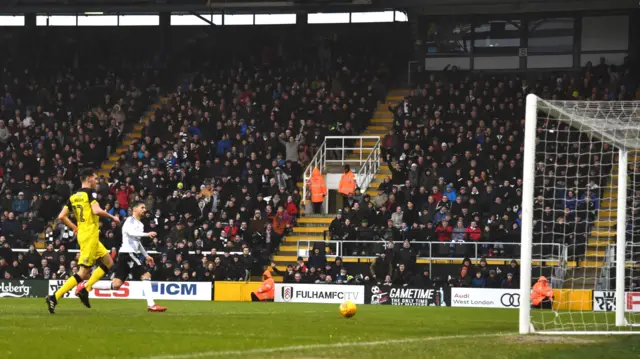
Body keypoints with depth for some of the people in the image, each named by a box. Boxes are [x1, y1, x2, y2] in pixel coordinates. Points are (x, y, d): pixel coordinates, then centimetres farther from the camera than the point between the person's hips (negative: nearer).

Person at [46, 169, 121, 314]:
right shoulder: (90, 193, -9)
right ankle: (55, 298, -14)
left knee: (108, 262, 16)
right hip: (90, 236, -9)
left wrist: (74, 227, 20)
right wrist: (112, 217, -10)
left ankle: (85, 290, 3)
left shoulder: (73, 197, 13)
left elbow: (61, 216, 9)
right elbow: (96, 210, -25)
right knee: (83, 272, -8)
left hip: (82, 235, 9)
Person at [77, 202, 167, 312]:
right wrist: (147, 234, -34)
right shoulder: (131, 220, -4)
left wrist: (146, 256, 31)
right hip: (127, 253, -9)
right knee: (146, 275, -16)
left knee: (116, 285, 1)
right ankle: (151, 305, -19)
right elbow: (130, 232, -25)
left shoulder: (140, 224, 25)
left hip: (132, 254, 9)